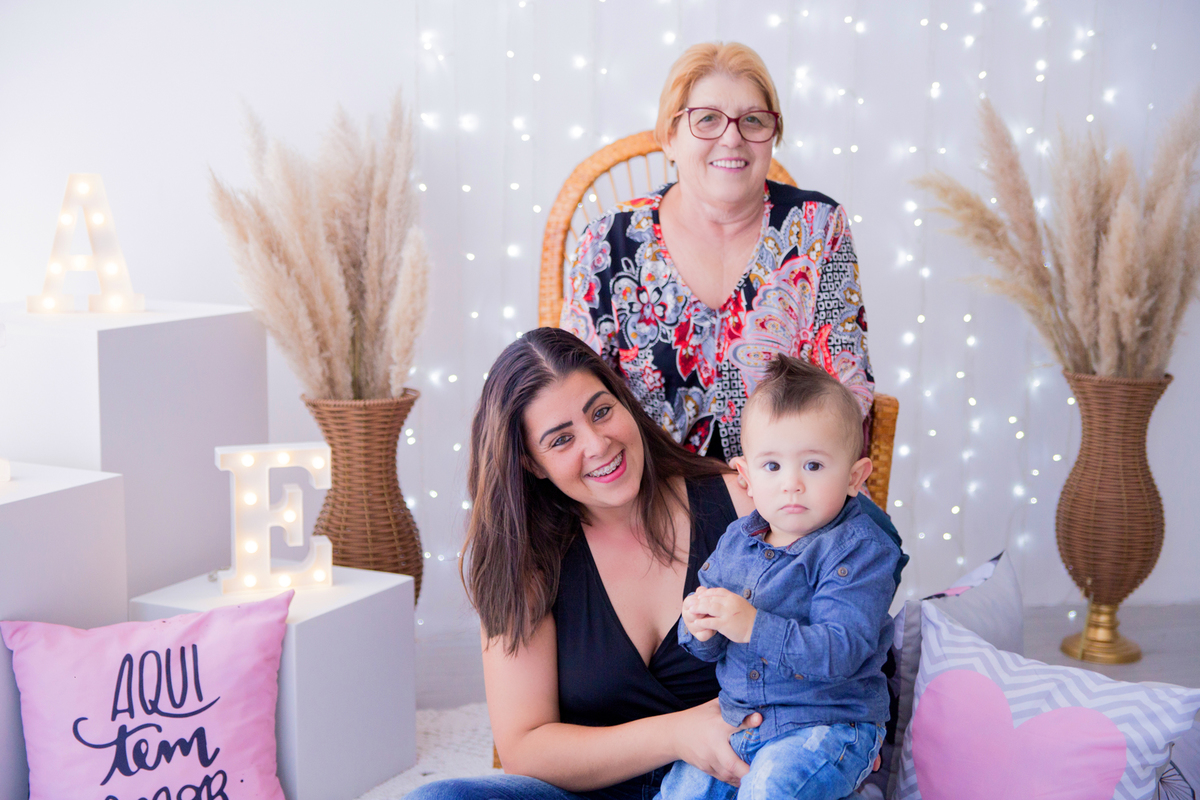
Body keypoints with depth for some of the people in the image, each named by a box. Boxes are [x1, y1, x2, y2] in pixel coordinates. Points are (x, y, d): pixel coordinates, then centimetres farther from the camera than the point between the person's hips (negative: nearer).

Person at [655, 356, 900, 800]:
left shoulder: (858, 549, -12)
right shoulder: (737, 539, 7)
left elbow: (839, 651, -24)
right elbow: (709, 648, 12)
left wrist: (754, 626, -32)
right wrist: (700, 629, -12)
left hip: (827, 726, -6)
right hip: (736, 721, 6)